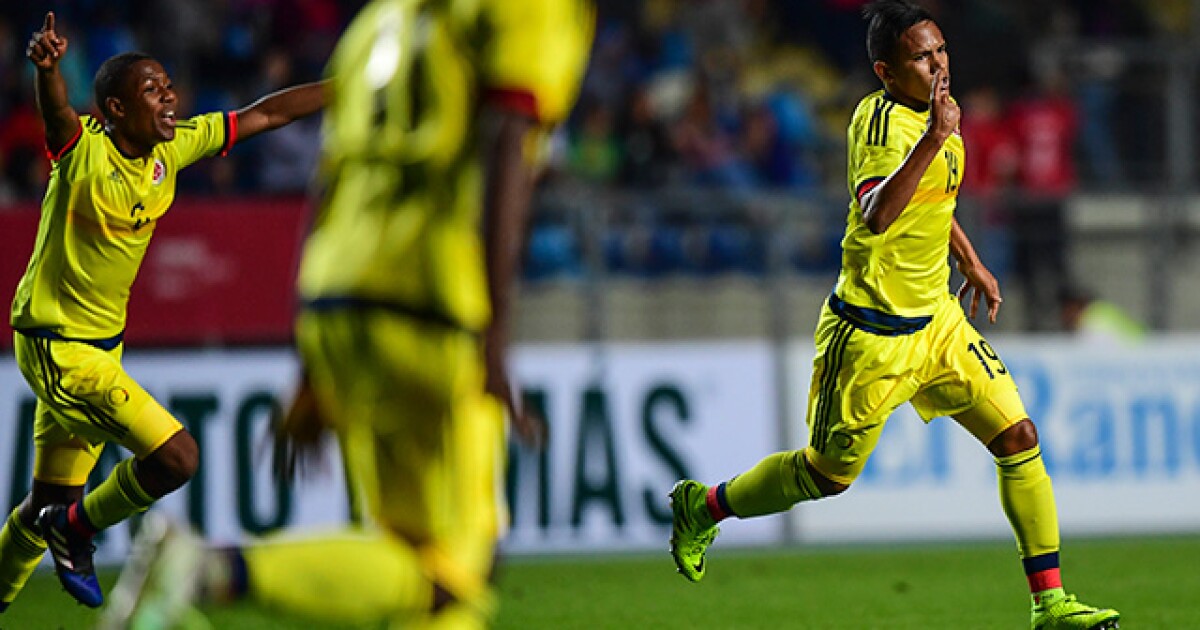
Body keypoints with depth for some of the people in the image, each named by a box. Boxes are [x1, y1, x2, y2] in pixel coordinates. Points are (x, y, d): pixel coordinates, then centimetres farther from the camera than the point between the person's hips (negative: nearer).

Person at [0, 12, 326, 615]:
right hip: (57, 344, -8)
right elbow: (56, 111, -42)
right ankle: (77, 529, 5)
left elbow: (265, 114, 6)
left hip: (103, 346, 8)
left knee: (49, 505, 16)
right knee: (176, 456, -17)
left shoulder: (172, 149, 0)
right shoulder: (84, 150, -19)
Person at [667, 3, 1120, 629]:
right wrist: (935, 137, -43)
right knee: (830, 473, 7)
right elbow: (877, 216, -39)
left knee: (1019, 437, -4)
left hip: (936, 319, 8)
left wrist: (971, 262, 25)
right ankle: (703, 506, 33)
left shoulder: (935, 111, 7)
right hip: (872, 335, -8)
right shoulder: (880, 122, -21)